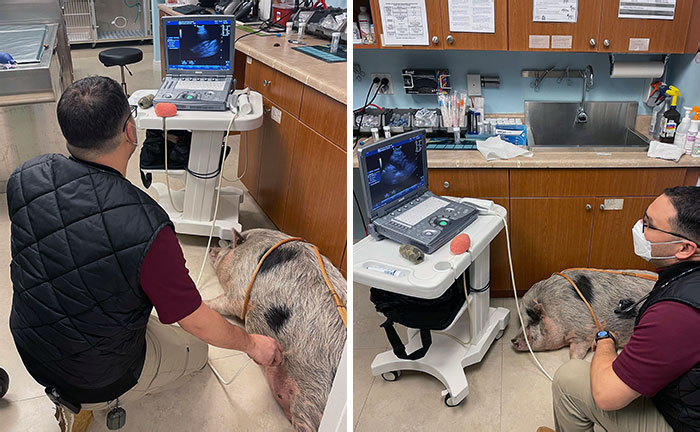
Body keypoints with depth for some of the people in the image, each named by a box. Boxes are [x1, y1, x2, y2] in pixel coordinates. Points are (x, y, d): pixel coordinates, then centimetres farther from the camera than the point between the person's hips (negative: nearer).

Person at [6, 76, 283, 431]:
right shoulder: (145, 230, -35)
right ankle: (90, 402, 6)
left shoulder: (24, 178, -17)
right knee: (195, 350, 21)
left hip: (29, 349, 6)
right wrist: (252, 343, -2)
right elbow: (197, 323, -21)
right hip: (98, 378, -6)